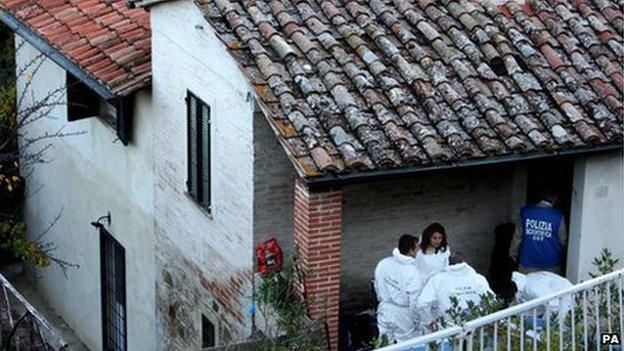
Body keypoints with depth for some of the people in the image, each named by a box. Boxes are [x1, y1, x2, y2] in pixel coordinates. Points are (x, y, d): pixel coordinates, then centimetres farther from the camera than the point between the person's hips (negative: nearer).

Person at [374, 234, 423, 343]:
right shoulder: (411, 271, -24)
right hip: (403, 314, -5)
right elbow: (415, 300, -20)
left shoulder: (383, 264, -8)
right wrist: (416, 321, -7)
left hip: (385, 311, 5)